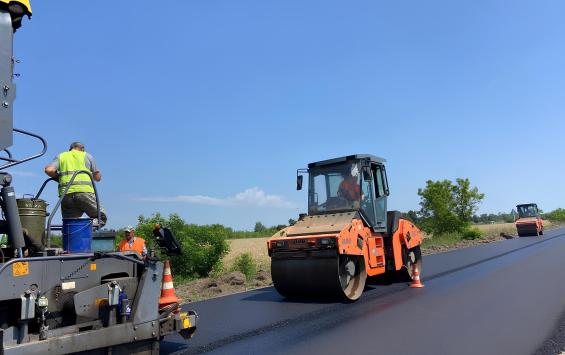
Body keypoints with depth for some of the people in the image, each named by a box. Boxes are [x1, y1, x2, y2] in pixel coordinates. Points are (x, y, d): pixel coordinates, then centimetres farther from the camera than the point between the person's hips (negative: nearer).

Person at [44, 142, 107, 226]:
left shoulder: (60, 156, 21)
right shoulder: (87, 156, 18)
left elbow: (49, 170, 3)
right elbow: (98, 177, 18)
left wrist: (57, 177, 22)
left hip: (66, 194, 3)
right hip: (85, 192, -2)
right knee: (101, 217, 8)